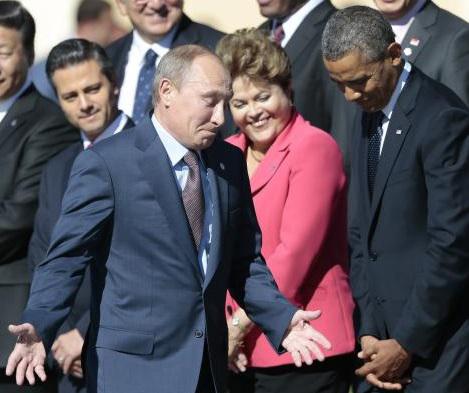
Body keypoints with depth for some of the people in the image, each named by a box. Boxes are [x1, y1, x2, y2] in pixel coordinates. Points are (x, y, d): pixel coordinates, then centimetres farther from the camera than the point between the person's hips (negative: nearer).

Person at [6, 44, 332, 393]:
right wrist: (38, 327, -24)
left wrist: (283, 319, 2)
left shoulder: (230, 162, 11)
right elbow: (67, 257, -10)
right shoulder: (105, 164, -8)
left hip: (209, 365, 6)